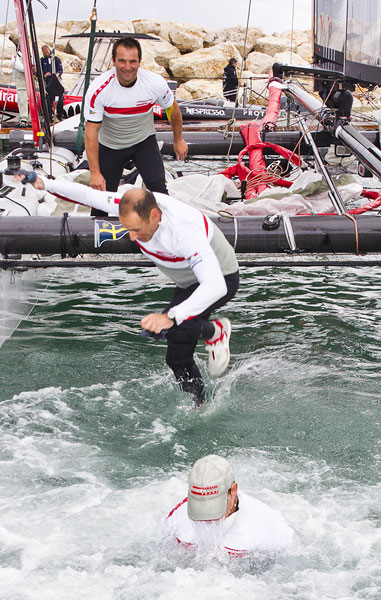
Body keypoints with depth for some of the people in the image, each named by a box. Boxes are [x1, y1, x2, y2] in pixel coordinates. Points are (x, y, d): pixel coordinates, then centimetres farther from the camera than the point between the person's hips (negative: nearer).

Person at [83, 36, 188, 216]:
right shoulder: (98, 89, -27)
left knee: (157, 186, -18)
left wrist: (178, 140, 11)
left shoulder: (155, 83, -23)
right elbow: (91, 132, -24)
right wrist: (95, 173, -27)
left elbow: (172, 109, -1)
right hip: (110, 146, 0)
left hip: (144, 141, 1)